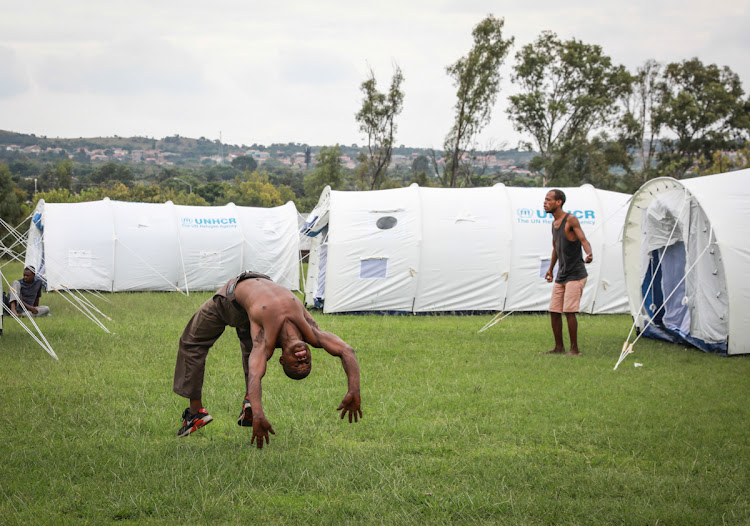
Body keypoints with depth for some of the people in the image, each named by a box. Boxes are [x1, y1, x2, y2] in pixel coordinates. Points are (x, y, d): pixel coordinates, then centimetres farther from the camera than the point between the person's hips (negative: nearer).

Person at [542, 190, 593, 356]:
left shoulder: (571, 220, -12)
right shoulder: (554, 223, 13)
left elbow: (584, 240, -22)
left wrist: (589, 254, -43)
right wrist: (550, 269, 35)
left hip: (576, 275, -8)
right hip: (561, 275, 8)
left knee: (569, 311, -15)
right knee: (554, 311, 5)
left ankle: (574, 349, -8)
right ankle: (559, 347, 16)